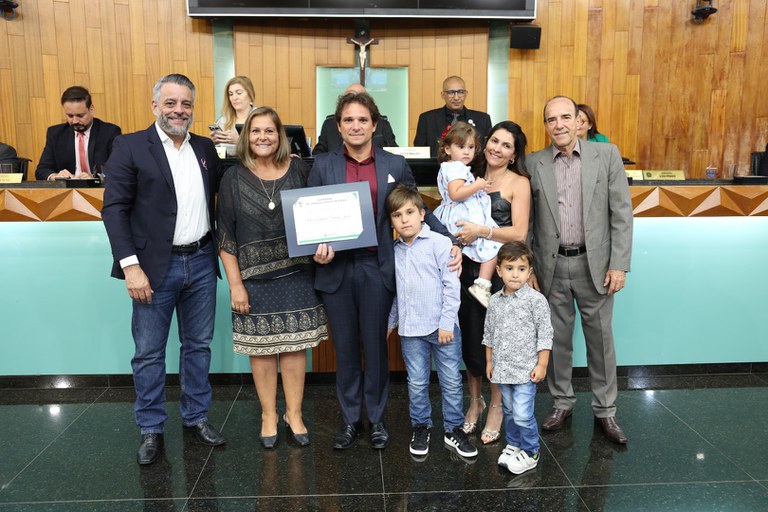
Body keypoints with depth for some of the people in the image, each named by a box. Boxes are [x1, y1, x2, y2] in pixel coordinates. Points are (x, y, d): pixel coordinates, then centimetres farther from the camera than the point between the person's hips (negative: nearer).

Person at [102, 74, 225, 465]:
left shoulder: (206, 147, 9)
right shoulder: (130, 147, -4)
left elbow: (219, 195, 14)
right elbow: (114, 208, -9)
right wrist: (130, 265, -15)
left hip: (201, 262, 4)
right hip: (155, 266, -4)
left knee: (198, 345, 14)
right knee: (149, 353, 7)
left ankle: (196, 417, 30)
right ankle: (151, 429, 23)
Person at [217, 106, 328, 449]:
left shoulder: (299, 170, 2)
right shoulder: (233, 179, 1)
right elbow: (225, 236, 0)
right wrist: (235, 284, -5)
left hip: (296, 275, 1)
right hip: (254, 278, 0)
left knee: (295, 345, 7)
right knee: (260, 348, 7)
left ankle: (294, 414, 24)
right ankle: (268, 415, 26)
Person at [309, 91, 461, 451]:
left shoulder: (395, 165, 6)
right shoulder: (323, 166, 5)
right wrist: (318, 245, -13)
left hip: (377, 268, 0)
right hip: (336, 269, 1)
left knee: (375, 346, 9)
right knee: (345, 348, 11)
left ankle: (376, 418, 27)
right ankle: (350, 419, 27)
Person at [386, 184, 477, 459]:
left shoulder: (439, 243, -7)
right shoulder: (395, 251, 8)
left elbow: (451, 285, -9)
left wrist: (447, 323, -12)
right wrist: (391, 321, 21)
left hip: (442, 326, -3)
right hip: (411, 329, 4)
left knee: (451, 381, 7)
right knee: (417, 382, 12)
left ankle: (454, 429, 23)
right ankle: (420, 428, 29)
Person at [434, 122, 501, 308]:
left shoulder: (446, 167, 18)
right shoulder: (458, 168, -14)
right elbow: (455, 194, -28)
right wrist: (478, 185, -21)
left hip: (449, 215, 11)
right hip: (465, 219, -11)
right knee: (494, 244, -13)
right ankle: (482, 285, -18)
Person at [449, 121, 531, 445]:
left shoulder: (518, 183, -1)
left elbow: (519, 233, -11)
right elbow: (456, 217, 15)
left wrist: (480, 231, -21)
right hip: (468, 269, 4)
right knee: (470, 337, 9)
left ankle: (496, 407, 24)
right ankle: (475, 400, 31)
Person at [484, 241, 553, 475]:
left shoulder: (536, 300, -11)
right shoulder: (495, 301, 4)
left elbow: (545, 335, -8)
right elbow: (489, 334, 14)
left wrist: (541, 365, -10)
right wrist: (489, 361, 15)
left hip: (526, 370, -5)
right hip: (502, 369, 5)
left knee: (522, 415, -5)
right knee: (509, 412, 18)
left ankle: (530, 453, 16)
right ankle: (513, 445, 36)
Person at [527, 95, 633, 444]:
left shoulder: (606, 155, -1)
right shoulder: (533, 164, 1)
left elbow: (622, 213, -3)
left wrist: (618, 264, -8)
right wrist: (528, 268, 0)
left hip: (595, 264, -1)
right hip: (551, 266, 1)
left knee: (600, 339, 10)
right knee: (557, 339, 12)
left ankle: (605, 410, 26)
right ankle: (562, 402, 30)